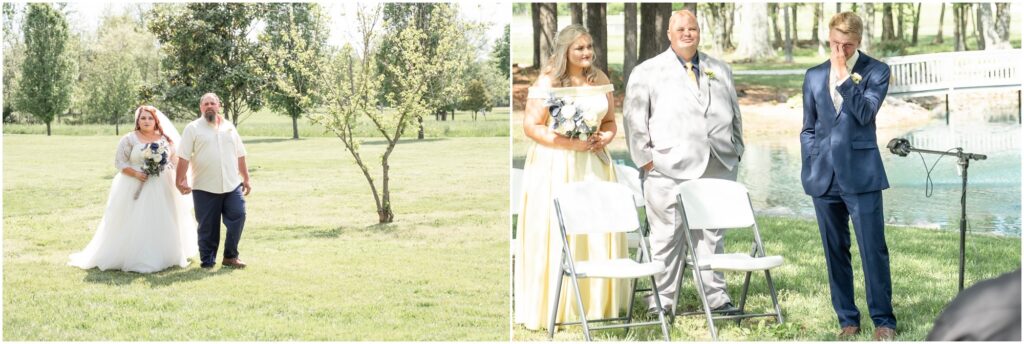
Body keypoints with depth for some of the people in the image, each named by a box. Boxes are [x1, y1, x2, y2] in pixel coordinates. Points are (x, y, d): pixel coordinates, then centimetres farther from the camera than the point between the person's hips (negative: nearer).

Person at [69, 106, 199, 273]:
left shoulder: (165, 139, 8)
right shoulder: (129, 139, -3)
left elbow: (173, 160, 13)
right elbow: (119, 162, -5)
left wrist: (166, 170, -7)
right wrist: (135, 173, -18)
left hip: (161, 189, 4)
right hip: (136, 187, -4)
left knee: (160, 224, 9)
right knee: (134, 224, -5)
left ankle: (162, 257, 20)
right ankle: (133, 259, 0)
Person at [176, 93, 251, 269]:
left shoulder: (229, 127, 15)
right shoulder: (193, 128, 1)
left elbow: (240, 155, 18)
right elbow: (184, 157, -5)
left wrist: (246, 179, 16)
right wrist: (181, 180, -14)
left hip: (232, 185, 3)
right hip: (206, 188, -3)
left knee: (238, 217, -4)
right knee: (208, 227, 2)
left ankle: (231, 256, 9)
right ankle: (207, 262, 13)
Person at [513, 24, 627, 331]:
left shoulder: (600, 80, 9)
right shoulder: (548, 82, -7)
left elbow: (610, 121, 16)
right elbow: (531, 126, -11)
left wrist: (604, 138, -7)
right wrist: (569, 143, -19)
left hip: (593, 164, 5)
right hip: (554, 166, -5)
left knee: (597, 232, 4)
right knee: (555, 234, -5)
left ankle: (596, 302, 15)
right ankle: (552, 306, 4)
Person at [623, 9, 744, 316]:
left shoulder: (720, 71, 19)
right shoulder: (647, 72, 6)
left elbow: (735, 115, 23)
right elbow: (635, 119, 2)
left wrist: (736, 151, 15)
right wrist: (645, 160, -5)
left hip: (718, 170, 4)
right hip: (669, 171, -3)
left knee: (713, 234, 6)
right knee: (667, 236, -2)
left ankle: (716, 295, 14)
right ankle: (663, 299, 5)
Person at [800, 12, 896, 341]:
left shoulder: (876, 71, 1)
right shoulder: (814, 75, 11)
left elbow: (865, 113, -14)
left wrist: (845, 76, -15)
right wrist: (809, 169, 9)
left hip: (860, 175, -3)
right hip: (824, 177, 4)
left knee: (874, 250, -3)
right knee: (835, 251, 8)